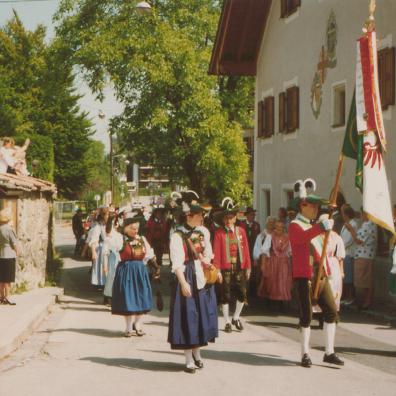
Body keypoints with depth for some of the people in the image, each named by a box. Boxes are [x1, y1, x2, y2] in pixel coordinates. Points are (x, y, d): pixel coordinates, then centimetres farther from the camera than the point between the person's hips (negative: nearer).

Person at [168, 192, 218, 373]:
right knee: (188, 317, -2)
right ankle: (189, 360, 5)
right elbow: (177, 263, -18)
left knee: (202, 314, 13)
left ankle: (196, 353, 30)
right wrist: (183, 283, -25)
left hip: (203, 278, 7)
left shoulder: (204, 231, 7)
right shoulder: (178, 236, -14)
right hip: (187, 278, -7)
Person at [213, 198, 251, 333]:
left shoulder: (241, 231, 7)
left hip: (239, 268, 3)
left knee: (242, 295, 2)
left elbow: (246, 250, 7)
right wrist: (217, 270, -12)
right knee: (225, 296, 3)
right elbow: (216, 252, -6)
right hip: (226, 269, -3)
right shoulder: (219, 233, -3)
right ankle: (227, 322, 14)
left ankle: (236, 318, 23)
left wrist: (248, 267, 4)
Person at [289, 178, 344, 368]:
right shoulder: (295, 226, -6)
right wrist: (321, 227, -43)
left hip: (321, 276, 8)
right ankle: (305, 354, 6)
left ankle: (329, 352, 10)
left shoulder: (315, 225, 21)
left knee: (331, 311, 3)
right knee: (307, 315, -5)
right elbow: (302, 236, -32)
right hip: (305, 277, -8)